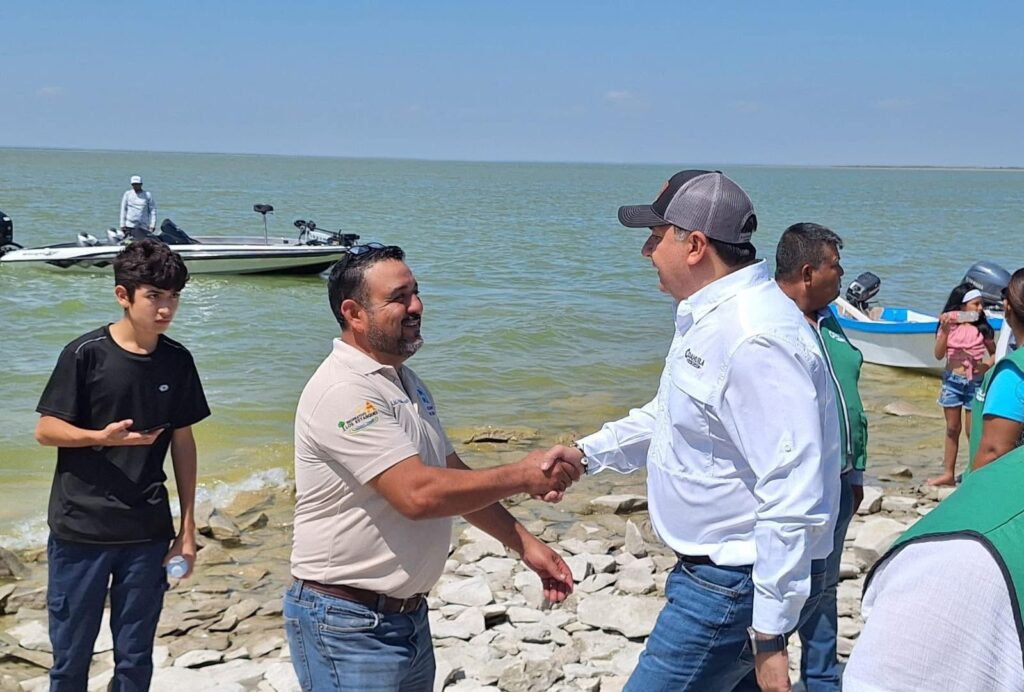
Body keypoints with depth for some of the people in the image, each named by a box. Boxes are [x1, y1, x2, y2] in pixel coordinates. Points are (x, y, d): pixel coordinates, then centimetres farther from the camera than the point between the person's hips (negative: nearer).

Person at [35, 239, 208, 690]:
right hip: (81, 531, -3)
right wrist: (102, 437, -24)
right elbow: (46, 430, -5)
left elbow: (182, 442, 8)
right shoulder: (86, 354, -9)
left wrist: (188, 528, 8)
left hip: (147, 534, 3)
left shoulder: (178, 361, 2)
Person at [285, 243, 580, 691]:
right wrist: (523, 476, -19)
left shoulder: (407, 383, 11)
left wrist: (525, 543, 8)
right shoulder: (343, 391, -21)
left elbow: (454, 477, 16)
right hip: (348, 625, -9)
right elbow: (418, 493, -28)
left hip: (409, 615, 9)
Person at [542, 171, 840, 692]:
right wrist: (589, 452, 15)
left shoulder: (756, 339, -26)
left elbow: (793, 497, -28)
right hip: (714, 571, 11)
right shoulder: (707, 318, 10)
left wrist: (769, 634, -26)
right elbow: (672, 413, 27)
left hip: (734, 585, -11)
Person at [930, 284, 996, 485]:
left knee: (972, 431, 1)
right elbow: (938, 355, -11)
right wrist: (945, 331, -22)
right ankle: (948, 474, 18)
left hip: (975, 383, -1)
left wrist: (988, 364, -13)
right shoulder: (949, 325, -5)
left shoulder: (982, 329, -5)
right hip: (952, 380, 1)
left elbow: (994, 353, 8)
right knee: (952, 429, 11)